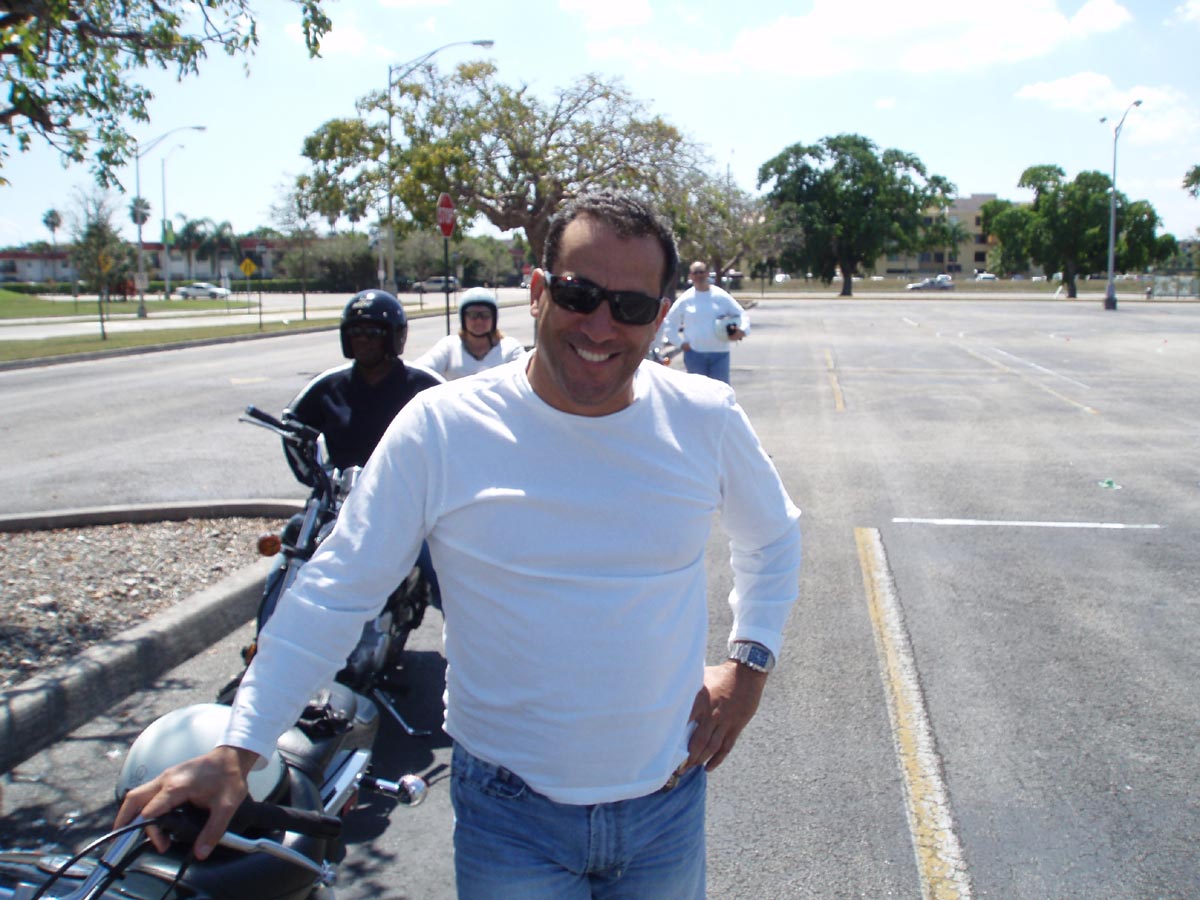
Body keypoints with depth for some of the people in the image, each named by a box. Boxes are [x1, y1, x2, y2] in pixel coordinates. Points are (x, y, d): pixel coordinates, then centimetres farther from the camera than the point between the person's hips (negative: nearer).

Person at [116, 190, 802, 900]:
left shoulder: (707, 418, -7)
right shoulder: (440, 427, -14)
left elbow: (774, 536, 13)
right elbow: (333, 594, -9)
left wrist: (748, 664, 3)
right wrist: (237, 750, -12)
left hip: (669, 807, 3)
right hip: (510, 817, -2)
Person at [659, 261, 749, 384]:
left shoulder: (721, 296, 2)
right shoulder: (685, 299, 3)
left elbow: (741, 314, 6)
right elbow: (670, 323, 10)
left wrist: (743, 330, -14)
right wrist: (679, 343, 1)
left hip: (719, 354, 0)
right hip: (694, 354, 0)